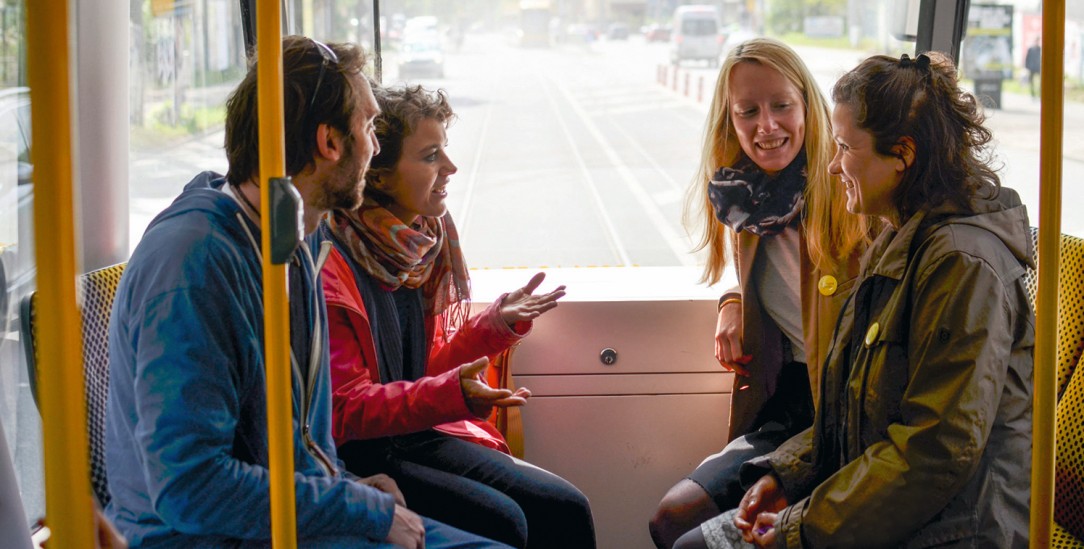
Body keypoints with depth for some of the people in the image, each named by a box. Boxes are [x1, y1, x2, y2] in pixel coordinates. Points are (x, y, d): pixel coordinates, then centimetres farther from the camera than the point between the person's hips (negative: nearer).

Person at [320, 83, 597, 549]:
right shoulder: (329, 265, -18)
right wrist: (450, 394, -32)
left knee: (565, 509, -6)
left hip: (417, 436, 8)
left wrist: (496, 324, 1)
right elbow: (343, 410, -20)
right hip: (355, 457, -8)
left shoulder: (413, 244, 8)